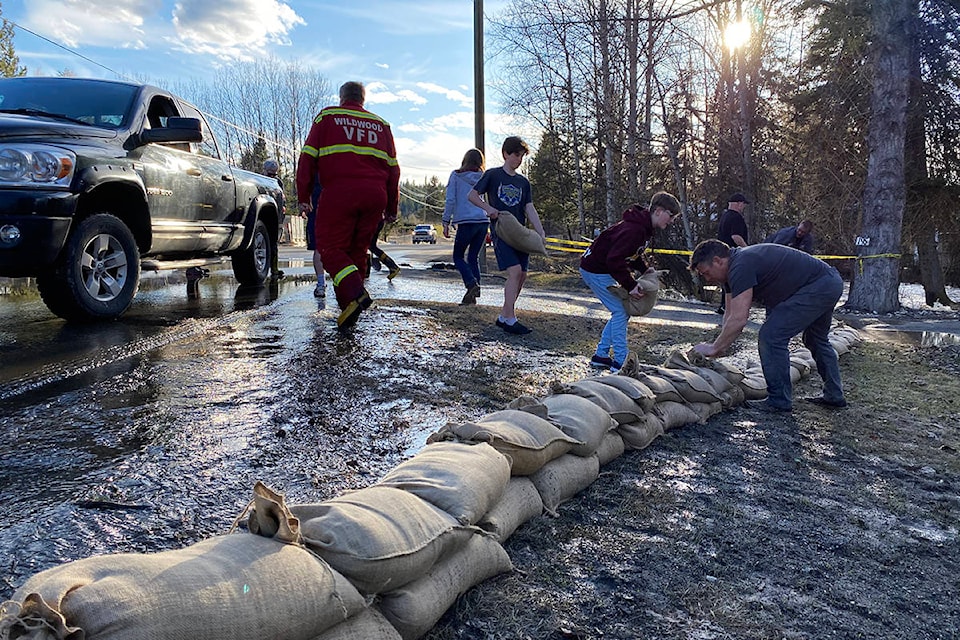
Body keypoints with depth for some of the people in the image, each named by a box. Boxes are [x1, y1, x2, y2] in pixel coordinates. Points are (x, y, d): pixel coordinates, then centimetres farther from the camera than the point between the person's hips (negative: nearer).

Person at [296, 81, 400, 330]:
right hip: (374, 194, 4)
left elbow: (308, 156, 6)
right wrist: (392, 208, 22)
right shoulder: (381, 124, 21)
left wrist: (303, 196, 10)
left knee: (330, 247, -1)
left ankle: (355, 293, -23)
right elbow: (393, 168, 19)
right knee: (358, 250, 11)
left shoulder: (327, 116, 12)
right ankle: (348, 307, 10)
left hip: (339, 192, -4)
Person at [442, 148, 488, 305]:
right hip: (484, 221, 4)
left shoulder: (456, 176, 5)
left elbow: (450, 200, -1)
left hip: (466, 221, -4)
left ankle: (472, 283, -17)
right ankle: (473, 295, 5)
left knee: (458, 257, 7)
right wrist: (492, 228, 17)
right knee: (473, 257, 11)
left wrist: (446, 222, 4)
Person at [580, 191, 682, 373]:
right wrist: (630, 285, -28)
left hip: (604, 269, 10)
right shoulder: (635, 229, -27)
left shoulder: (645, 227, 6)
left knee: (621, 311, 11)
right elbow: (615, 260, -31)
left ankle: (600, 356, 17)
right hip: (595, 270, -10)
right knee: (620, 312, -10)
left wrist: (645, 269, 4)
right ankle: (620, 361, -5)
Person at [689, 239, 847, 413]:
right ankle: (834, 396, 40)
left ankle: (779, 400, 0)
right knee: (816, 340, 27)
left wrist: (714, 348, -17)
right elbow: (730, 315, 13)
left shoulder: (740, 266, -22)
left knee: (772, 336, -10)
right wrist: (720, 347, 7)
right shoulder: (733, 268, 10)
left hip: (818, 287, -11)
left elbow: (738, 320, -27)